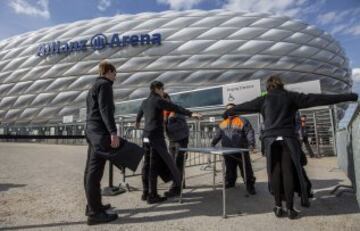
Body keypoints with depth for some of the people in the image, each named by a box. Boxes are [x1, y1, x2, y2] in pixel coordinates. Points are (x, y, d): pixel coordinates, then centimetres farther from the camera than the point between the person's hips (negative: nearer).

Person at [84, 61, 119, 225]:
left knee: (91, 171, 13)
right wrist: (113, 132, -23)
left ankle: (93, 206, 25)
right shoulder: (104, 84, -5)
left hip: (92, 131, 10)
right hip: (100, 132, -10)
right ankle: (94, 213, -3)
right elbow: (105, 110, -17)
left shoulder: (94, 86, 25)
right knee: (95, 172, -9)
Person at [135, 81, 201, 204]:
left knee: (147, 164, 12)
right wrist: (190, 113, -28)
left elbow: (140, 113, 38)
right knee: (154, 165, -6)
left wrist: (137, 122, 60)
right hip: (156, 136, -9)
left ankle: (145, 193, 20)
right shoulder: (157, 100, -8)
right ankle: (152, 195, -1)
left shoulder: (145, 102, 18)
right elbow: (175, 107, -20)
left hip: (147, 136, 9)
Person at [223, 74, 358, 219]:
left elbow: (244, 106, 21)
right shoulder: (291, 97, 8)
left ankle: (278, 207, 11)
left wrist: (228, 112, 36)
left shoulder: (264, 99, 10)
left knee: (275, 173, 5)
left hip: (271, 140, 1)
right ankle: (290, 208, 9)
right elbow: (318, 98, 6)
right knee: (289, 173, 3)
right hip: (288, 139, 0)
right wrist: (349, 97, 10)